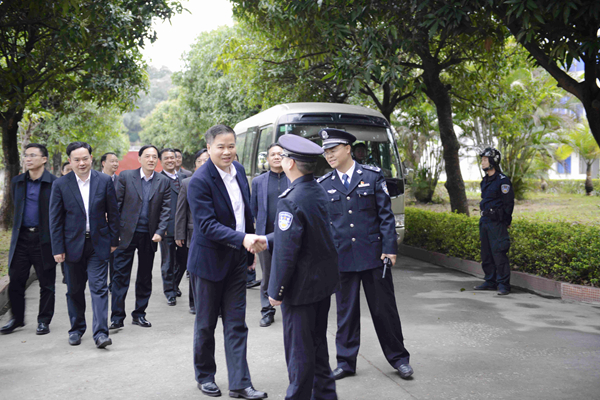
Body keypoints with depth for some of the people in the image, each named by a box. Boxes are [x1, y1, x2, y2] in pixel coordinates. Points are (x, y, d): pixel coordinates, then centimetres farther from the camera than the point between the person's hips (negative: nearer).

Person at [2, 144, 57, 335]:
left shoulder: (54, 183, -7)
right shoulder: (17, 182, 9)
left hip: (44, 239, -4)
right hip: (21, 238, 5)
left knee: (46, 283, 5)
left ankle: (44, 321, 17)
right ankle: (17, 318, 24)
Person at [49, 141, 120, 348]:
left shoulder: (105, 181, 0)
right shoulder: (60, 184, -1)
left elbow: (113, 213, 4)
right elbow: (55, 219, -1)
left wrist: (114, 240, 3)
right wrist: (58, 248, -5)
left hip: (98, 244, -1)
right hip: (73, 244, 1)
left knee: (99, 288, -6)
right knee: (74, 290, 12)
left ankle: (100, 332, -5)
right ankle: (77, 329, 28)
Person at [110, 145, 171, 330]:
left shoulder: (164, 181, 4)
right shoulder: (126, 176, -1)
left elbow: (166, 209, 2)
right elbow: (116, 203, -1)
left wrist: (160, 232, -9)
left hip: (149, 236, 2)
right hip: (127, 233, -2)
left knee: (145, 277, 11)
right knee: (121, 276, -1)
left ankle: (139, 314, 23)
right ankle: (117, 317, 5)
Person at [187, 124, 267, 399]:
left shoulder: (238, 170, 2)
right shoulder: (199, 181, -18)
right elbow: (207, 225, -23)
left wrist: (249, 251, 14)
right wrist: (242, 239, -34)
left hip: (236, 259, 5)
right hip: (209, 260, -5)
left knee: (236, 324, 7)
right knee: (206, 323, 11)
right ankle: (205, 376, 30)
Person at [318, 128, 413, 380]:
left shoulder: (373, 176, 1)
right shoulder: (323, 184, 5)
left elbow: (386, 215, 0)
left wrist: (389, 248, -7)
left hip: (373, 255, -1)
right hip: (341, 257, 1)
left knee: (384, 308, 7)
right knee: (346, 311, 8)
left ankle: (399, 358, 22)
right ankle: (346, 362, 21)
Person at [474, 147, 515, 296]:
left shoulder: (502, 180, -11)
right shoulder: (485, 181, 15)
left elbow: (509, 203, -10)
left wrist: (505, 222, -9)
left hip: (496, 222, -9)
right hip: (484, 221, 9)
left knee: (499, 253, -10)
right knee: (486, 253, 12)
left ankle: (503, 284, -6)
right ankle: (490, 282, 21)